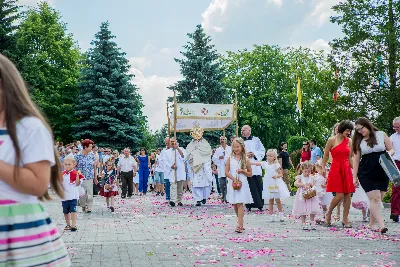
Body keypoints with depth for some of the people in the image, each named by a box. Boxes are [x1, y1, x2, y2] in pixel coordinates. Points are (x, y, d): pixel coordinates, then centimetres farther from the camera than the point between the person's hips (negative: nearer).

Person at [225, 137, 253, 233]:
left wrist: (242, 171, -12)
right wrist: (234, 178, -14)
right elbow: (226, 172, 0)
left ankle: (239, 225, -14)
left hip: (242, 183, -3)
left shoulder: (246, 159, 1)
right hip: (232, 183, 3)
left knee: (240, 203, -11)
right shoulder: (230, 158, 5)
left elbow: (250, 174, 6)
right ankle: (241, 223, 23)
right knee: (234, 204, 8)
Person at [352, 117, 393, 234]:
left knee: (378, 199, 3)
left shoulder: (381, 135, 3)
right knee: (375, 198, -11)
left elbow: (391, 149, 10)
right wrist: (355, 176, 4)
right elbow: (356, 159, 7)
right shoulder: (359, 141, 6)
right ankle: (381, 225, -15)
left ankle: (372, 224, 16)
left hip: (382, 173, 1)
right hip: (366, 175, -1)